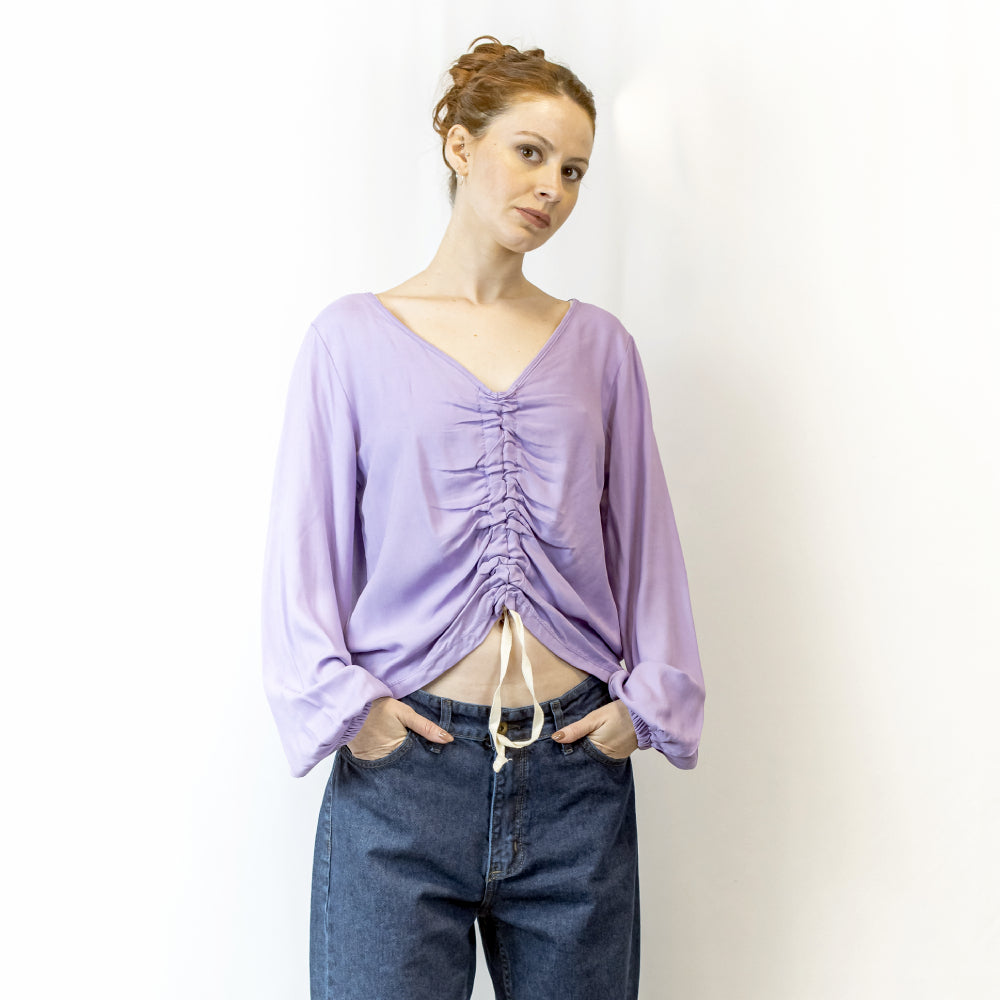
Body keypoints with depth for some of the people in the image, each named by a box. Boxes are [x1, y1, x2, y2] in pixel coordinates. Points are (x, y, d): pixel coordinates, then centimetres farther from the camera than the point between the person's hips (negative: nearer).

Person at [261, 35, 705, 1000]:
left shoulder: (597, 344, 11)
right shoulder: (354, 337, 4)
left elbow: (642, 537, 12)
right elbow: (305, 545, 2)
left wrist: (648, 700, 2)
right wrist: (343, 701, -8)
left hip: (577, 761, 3)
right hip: (403, 761, -2)